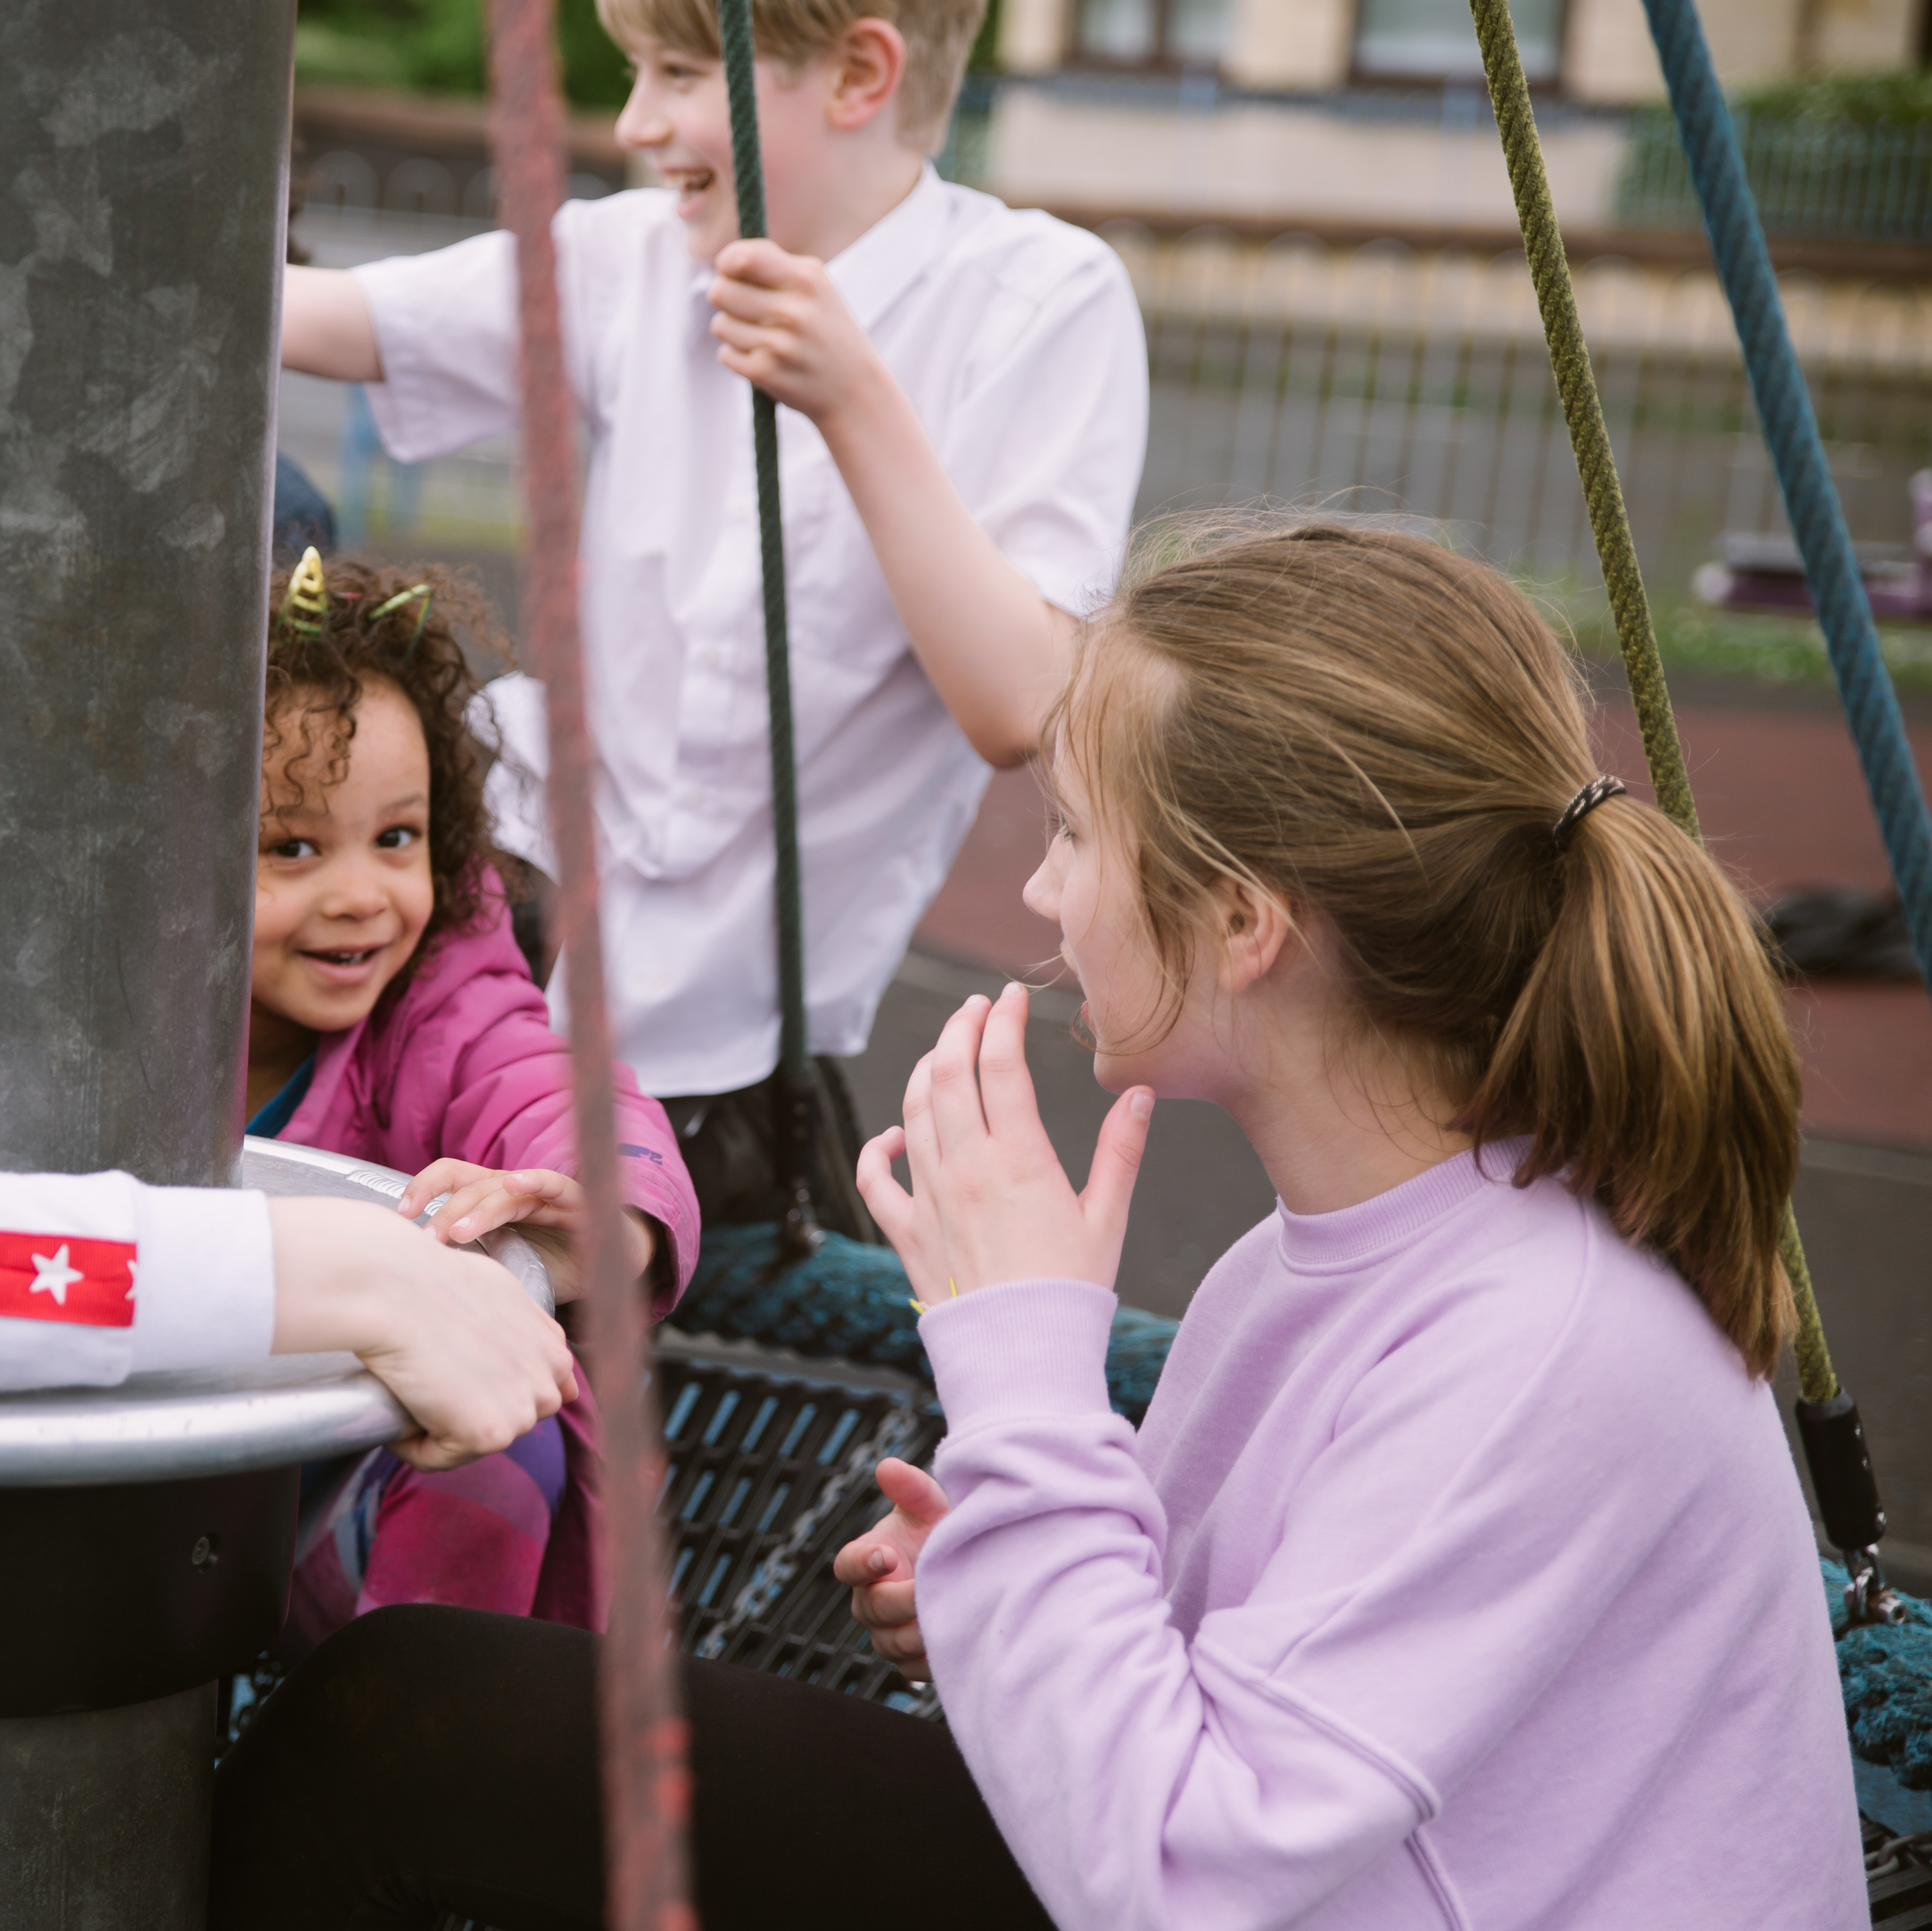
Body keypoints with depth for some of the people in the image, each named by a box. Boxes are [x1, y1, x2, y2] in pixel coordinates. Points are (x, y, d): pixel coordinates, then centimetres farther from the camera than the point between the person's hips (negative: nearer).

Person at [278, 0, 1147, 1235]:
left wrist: (855, 400, -30)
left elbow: (1016, 711, -24)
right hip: (527, 890, 3)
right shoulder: (635, 261, -2)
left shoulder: (1047, 300, -14)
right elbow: (311, 319, -3)